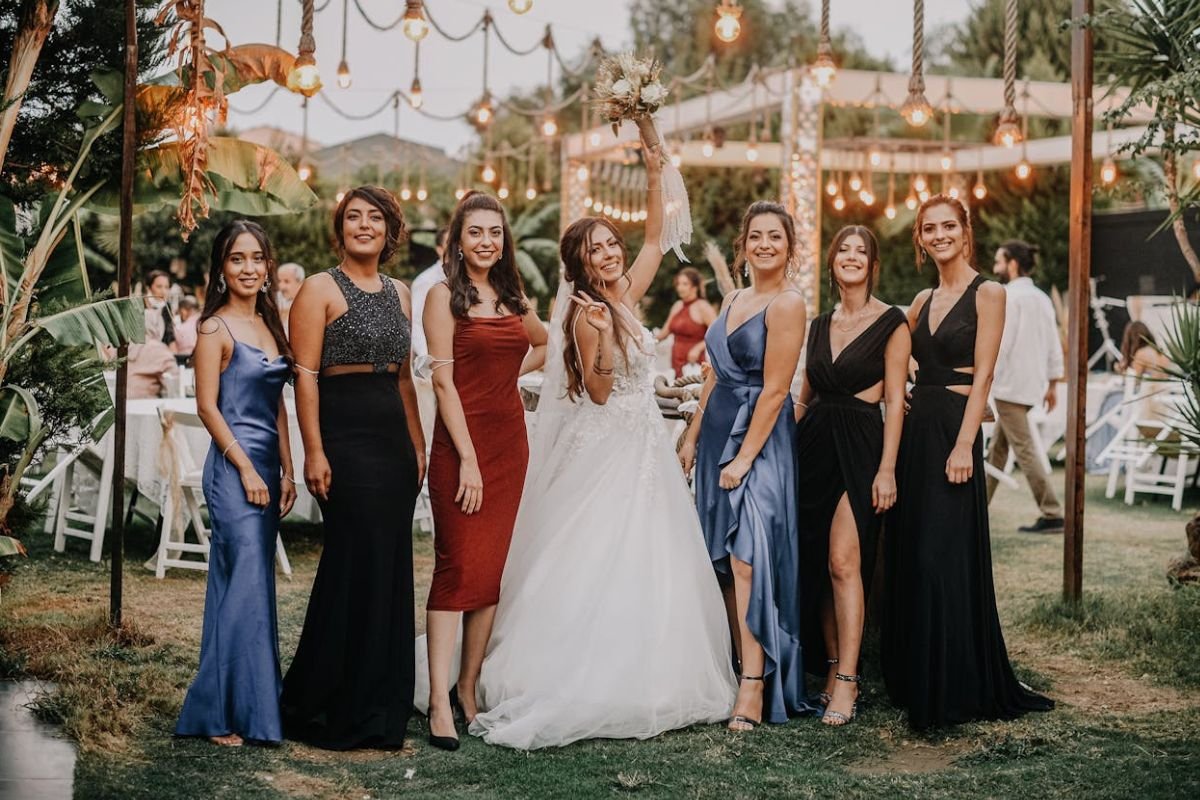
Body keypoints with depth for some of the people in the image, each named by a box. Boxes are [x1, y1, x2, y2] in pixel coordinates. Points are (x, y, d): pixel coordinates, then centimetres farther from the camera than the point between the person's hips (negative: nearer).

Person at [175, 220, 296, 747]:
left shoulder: (270, 324, 15)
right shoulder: (216, 329, -7)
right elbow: (207, 407, -10)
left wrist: (286, 470, 12)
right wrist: (246, 468, -13)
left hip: (267, 465, 8)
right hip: (233, 466, -7)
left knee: (254, 586, 10)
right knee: (246, 586, -10)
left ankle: (252, 703, 17)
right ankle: (225, 714, -5)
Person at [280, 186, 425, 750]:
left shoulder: (398, 293, 17)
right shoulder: (320, 289, -2)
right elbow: (305, 375, -9)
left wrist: (417, 444, 14)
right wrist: (314, 452, -17)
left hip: (394, 438, 7)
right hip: (345, 436, -6)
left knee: (391, 570, 7)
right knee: (356, 565, -6)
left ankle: (380, 710, 16)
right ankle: (331, 710, 6)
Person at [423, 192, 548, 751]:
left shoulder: (513, 298, 12)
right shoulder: (444, 296, -5)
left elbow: (544, 345, 33)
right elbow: (444, 381, -12)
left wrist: (512, 371, 14)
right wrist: (467, 458, -17)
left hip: (510, 441, 6)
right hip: (462, 440, -6)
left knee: (492, 569, 8)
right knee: (457, 567, -9)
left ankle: (469, 687, 16)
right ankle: (439, 702, -9)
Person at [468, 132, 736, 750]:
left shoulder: (626, 297, 7)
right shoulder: (584, 314, -12)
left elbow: (654, 239, 16)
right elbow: (597, 392, -14)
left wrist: (654, 175, 9)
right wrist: (602, 339, -29)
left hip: (644, 448, 8)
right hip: (605, 452, -8)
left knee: (647, 569, 7)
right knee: (597, 570, -7)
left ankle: (645, 682, 13)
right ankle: (582, 690, -3)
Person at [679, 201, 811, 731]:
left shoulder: (787, 304, -10)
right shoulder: (734, 301, 15)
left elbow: (774, 390, -15)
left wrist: (744, 457, -17)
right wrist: (692, 437, 15)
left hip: (759, 438, -8)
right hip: (718, 434, 8)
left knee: (747, 558, -14)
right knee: (725, 561, 8)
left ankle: (755, 687, -13)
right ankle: (740, 667, 16)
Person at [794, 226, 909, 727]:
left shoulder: (891, 323, -3)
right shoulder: (820, 325, 14)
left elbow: (895, 400, -6)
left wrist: (887, 468, -13)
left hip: (859, 446, -6)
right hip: (813, 443, 6)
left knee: (844, 561, -14)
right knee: (816, 564, 6)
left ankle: (845, 681, -11)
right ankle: (830, 667, 16)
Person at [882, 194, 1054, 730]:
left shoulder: (987, 294, -5)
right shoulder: (924, 300, 14)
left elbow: (982, 375, -12)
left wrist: (964, 445, -20)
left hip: (953, 429, -7)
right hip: (914, 429, 7)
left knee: (944, 559, -8)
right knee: (907, 555, 8)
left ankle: (953, 689, -1)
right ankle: (914, 679, 17)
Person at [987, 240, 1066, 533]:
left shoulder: (1009, 296, -12)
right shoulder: (1041, 298, 13)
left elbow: (999, 343, -18)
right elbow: (1054, 346, 14)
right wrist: (1053, 385, 19)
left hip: (1010, 384, -9)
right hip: (1033, 384, 9)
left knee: (1024, 449, -7)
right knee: (998, 446, 17)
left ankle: (1052, 514, -10)